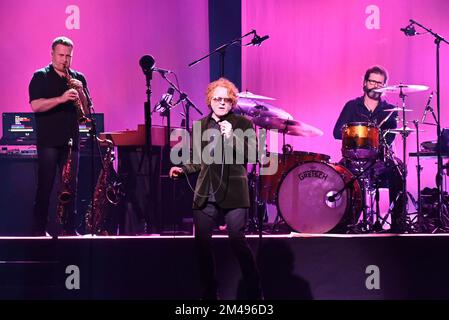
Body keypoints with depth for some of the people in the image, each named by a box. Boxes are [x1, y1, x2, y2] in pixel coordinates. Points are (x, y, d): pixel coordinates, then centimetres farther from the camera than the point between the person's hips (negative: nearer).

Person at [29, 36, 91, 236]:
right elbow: (35, 105, -12)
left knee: (71, 186, 4)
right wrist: (61, 99, -22)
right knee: (45, 186, -4)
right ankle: (39, 229, 0)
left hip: (71, 140, 4)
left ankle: (69, 228, 9)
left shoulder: (78, 78, 14)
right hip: (48, 140, -4)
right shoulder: (41, 77, 2)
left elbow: (87, 110, 10)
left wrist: (81, 91, -8)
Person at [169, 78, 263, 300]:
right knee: (201, 243, 2)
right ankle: (209, 294, 16)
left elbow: (251, 154, -8)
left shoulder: (242, 123, 3)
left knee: (238, 241, -11)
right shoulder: (200, 126, 14)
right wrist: (183, 169, 4)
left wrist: (231, 136, -18)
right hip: (206, 195, 4)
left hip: (233, 194, -4)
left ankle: (254, 294, 0)